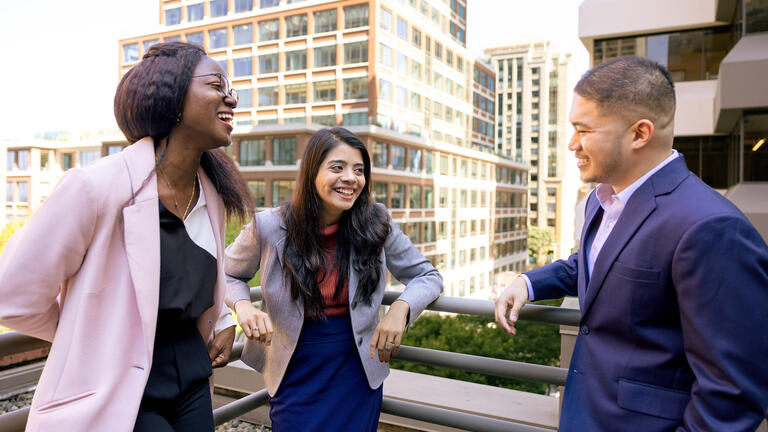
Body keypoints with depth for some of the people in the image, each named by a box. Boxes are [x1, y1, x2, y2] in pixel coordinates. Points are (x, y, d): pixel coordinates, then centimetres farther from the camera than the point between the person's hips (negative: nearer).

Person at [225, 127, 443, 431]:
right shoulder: (269, 227, -12)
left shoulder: (377, 224, -10)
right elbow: (228, 275, 5)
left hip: (357, 373, 1)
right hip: (294, 376, -1)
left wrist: (401, 307, -20)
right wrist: (242, 305, -17)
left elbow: (427, 276, 0)